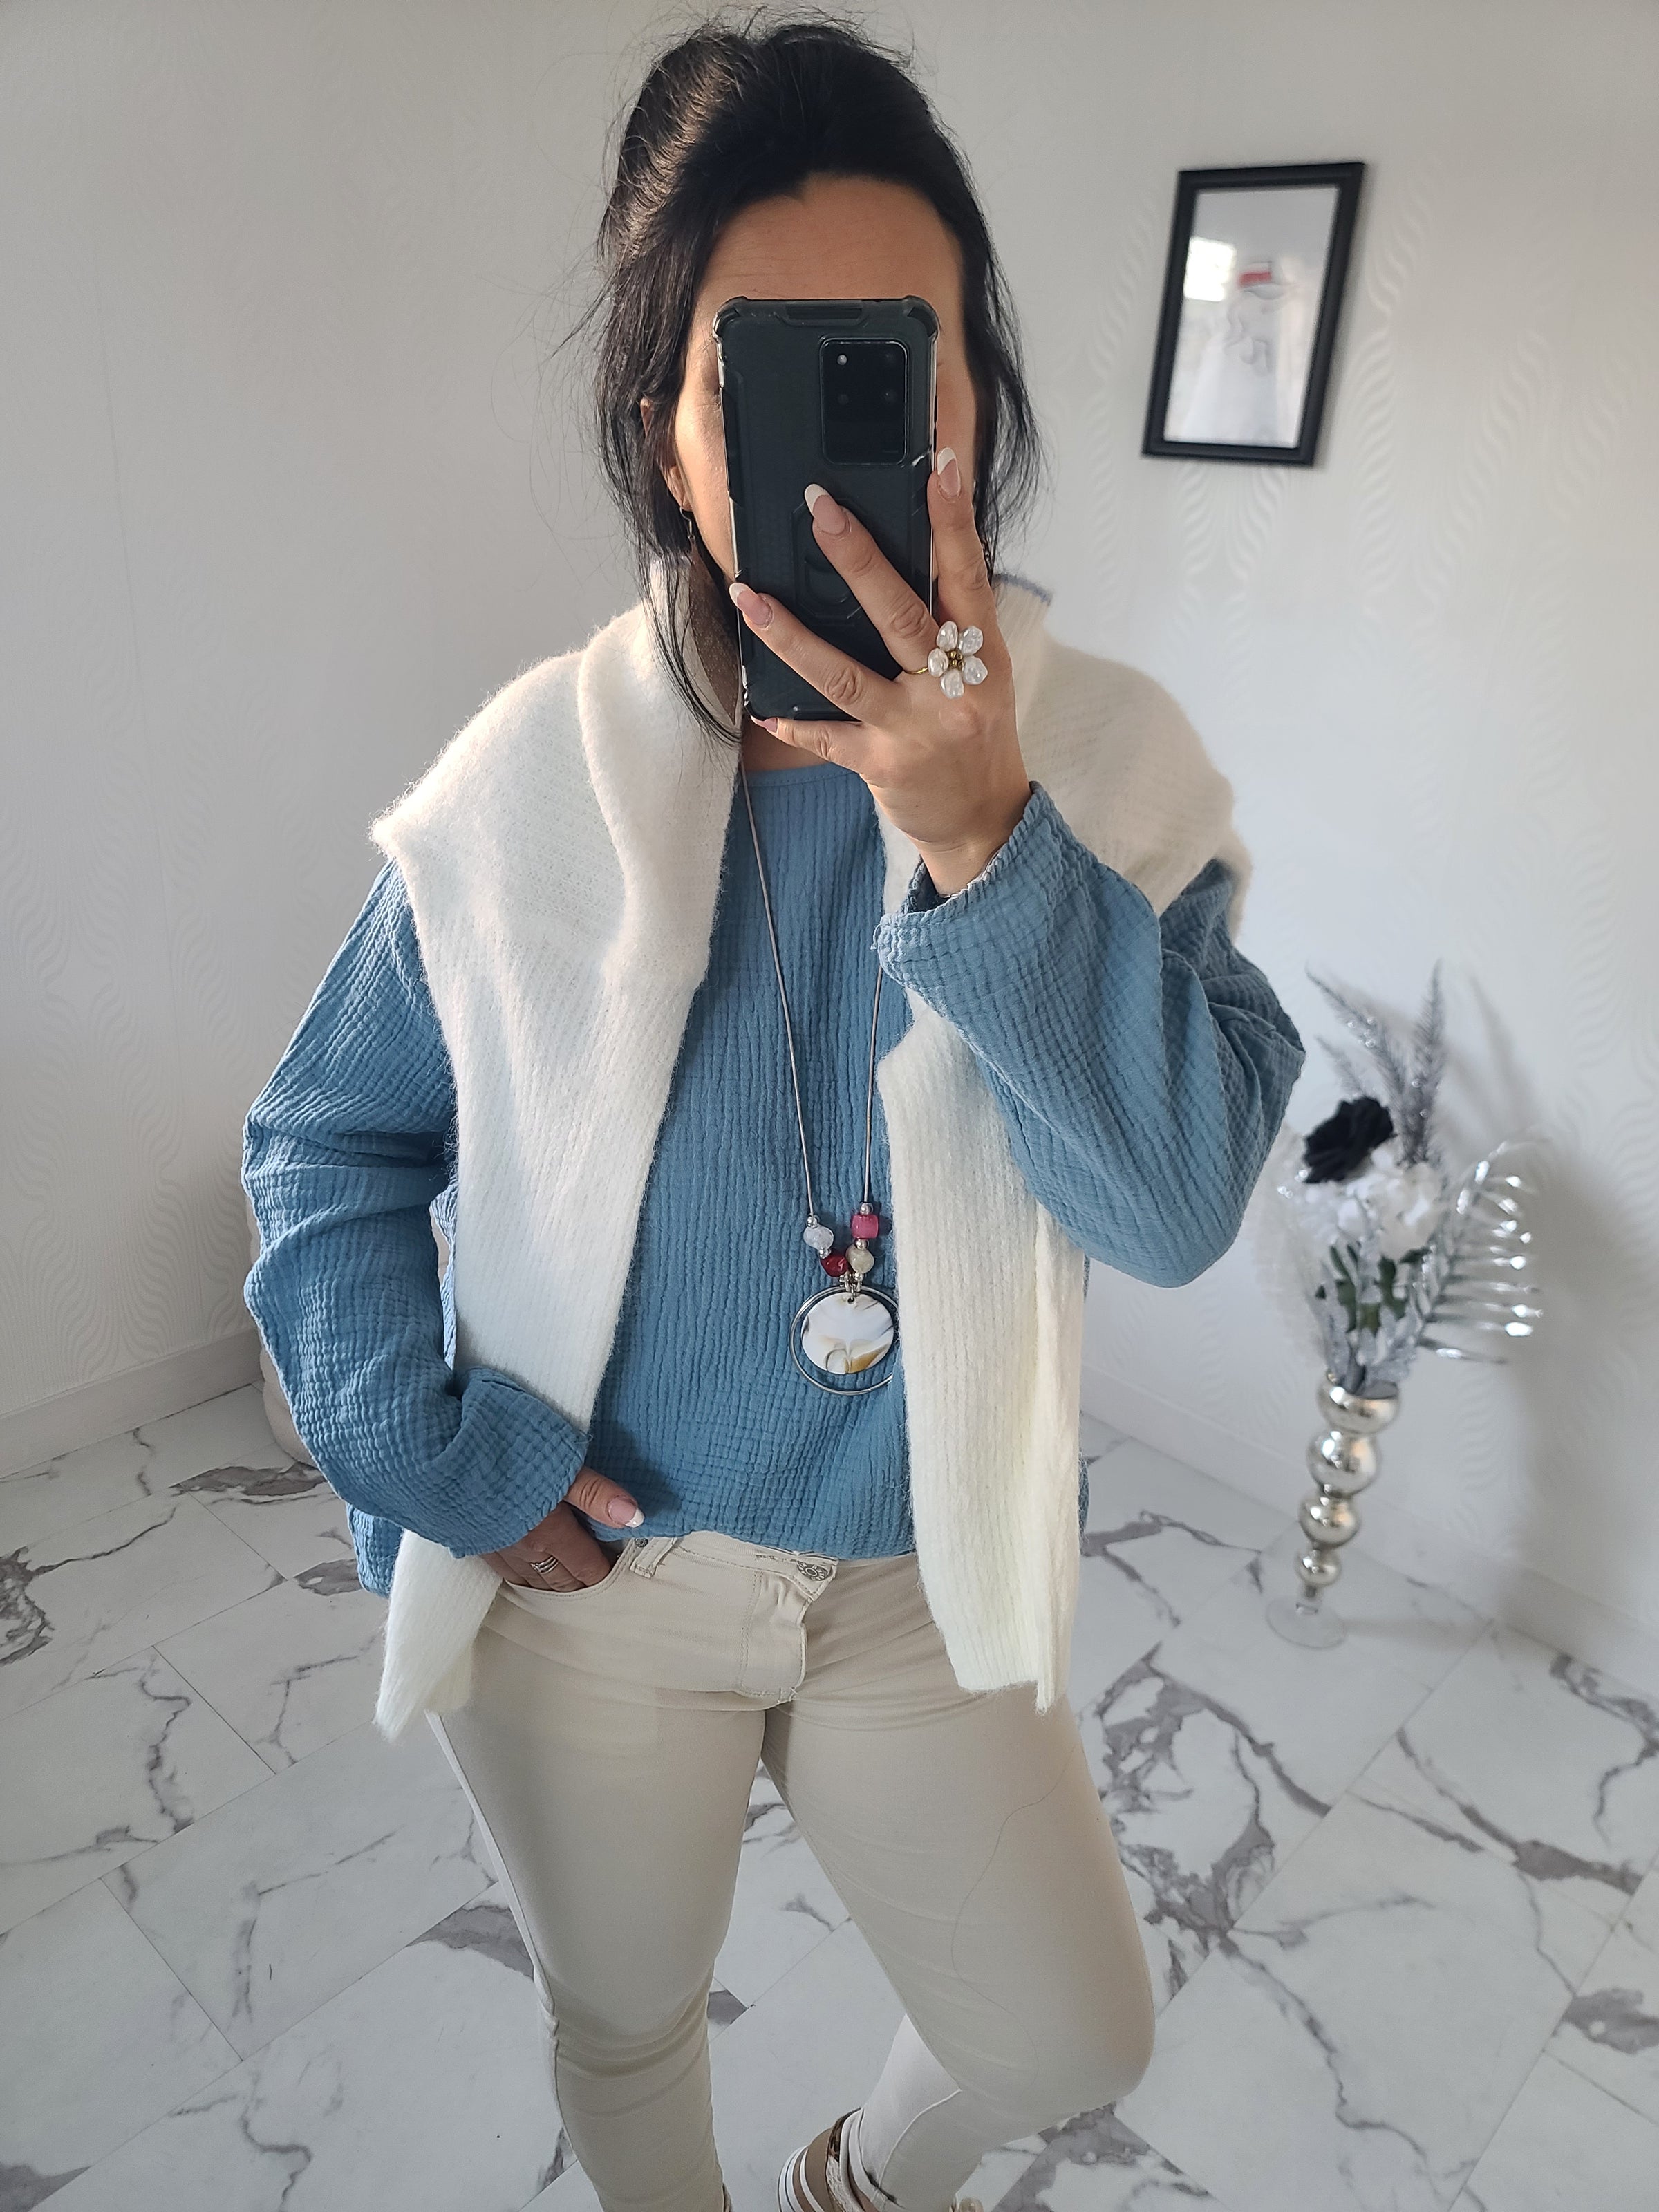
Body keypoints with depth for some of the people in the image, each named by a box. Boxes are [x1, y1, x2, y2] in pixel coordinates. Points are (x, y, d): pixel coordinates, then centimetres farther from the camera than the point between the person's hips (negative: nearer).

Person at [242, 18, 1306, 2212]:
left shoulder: (1105, 758, -14)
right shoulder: (533, 775, -15)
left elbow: (1182, 1199, -24)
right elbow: (327, 1137, -3)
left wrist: (981, 835, -35)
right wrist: (432, 1446, -13)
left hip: (925, 1591, 1)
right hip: (585, 1581, 0)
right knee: (626, 2027, 25)